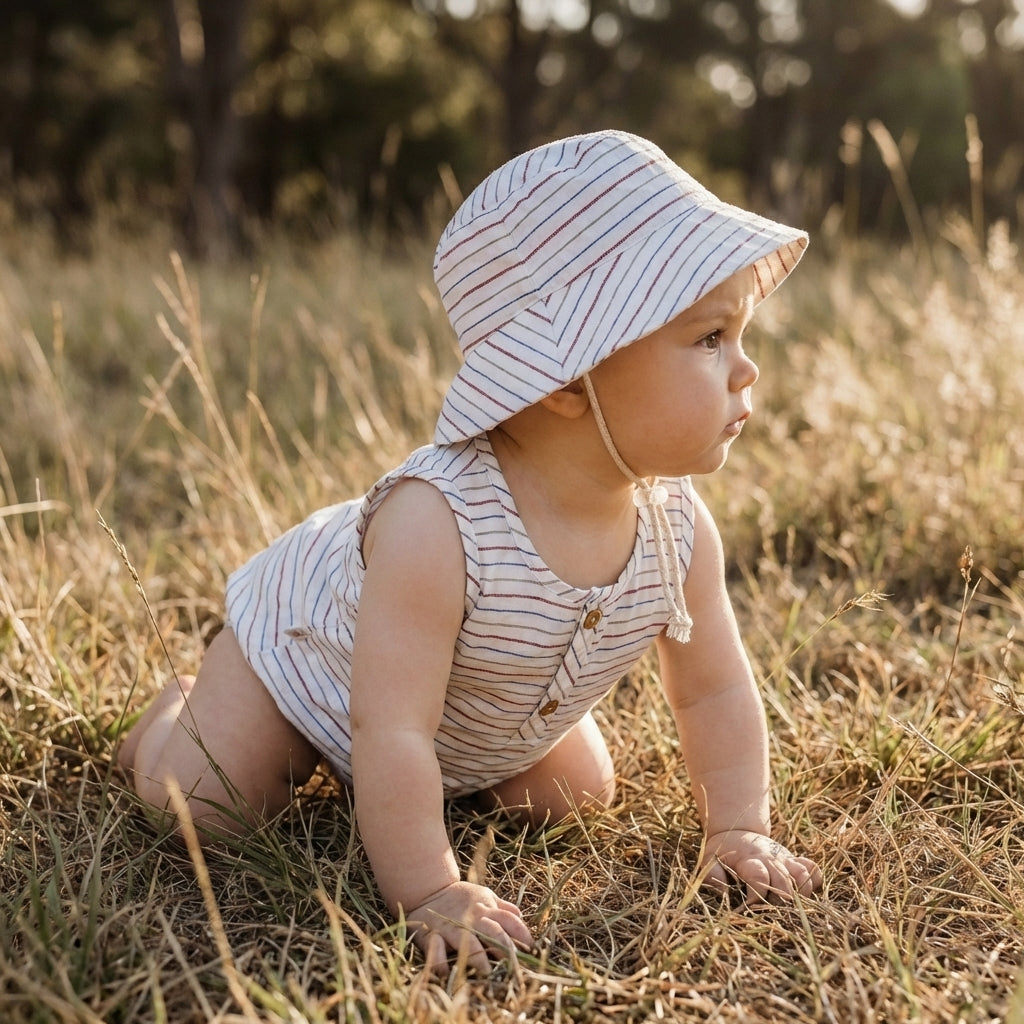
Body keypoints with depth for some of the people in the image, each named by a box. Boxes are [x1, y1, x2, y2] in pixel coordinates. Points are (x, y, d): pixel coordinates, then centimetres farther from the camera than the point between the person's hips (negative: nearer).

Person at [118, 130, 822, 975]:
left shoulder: (680, 528, -27)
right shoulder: (435, 524, -47)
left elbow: (717, 694, -12)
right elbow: (390, 733, -44)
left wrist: (738, 830, -20)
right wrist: (429, 893, -41)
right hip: (306, 637, -5)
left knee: (579, 793, 10)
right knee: (194, 802, -12)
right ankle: (188, 707, 23)